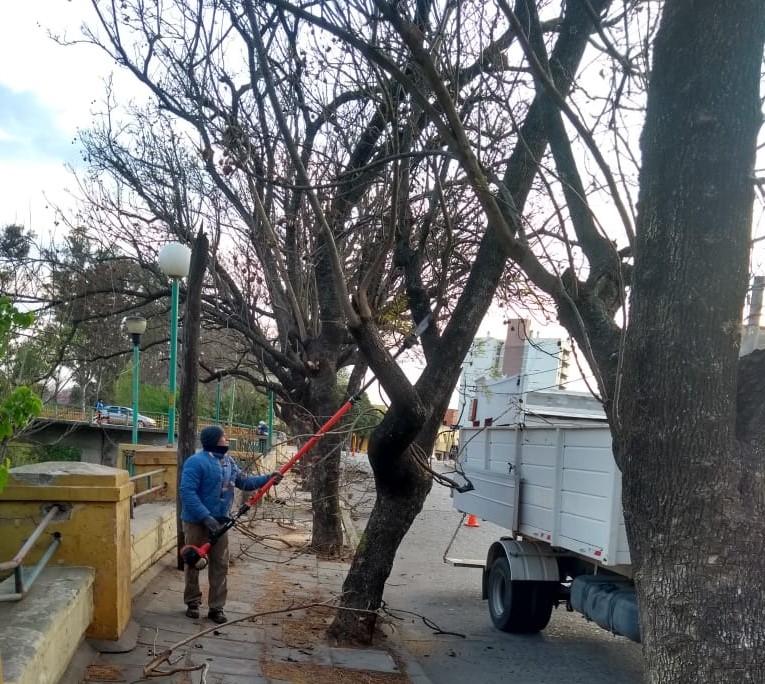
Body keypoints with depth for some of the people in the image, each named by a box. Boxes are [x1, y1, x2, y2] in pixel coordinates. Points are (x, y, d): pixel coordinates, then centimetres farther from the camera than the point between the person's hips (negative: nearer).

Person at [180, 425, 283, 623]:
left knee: (220, 565, 7)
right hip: (197, 522, -7)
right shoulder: (196, 462, -19)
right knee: (194, 563, 8)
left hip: (220, 522, 7)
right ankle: (192, 603, 24)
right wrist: (206, 516, -27)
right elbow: (187, 492, -23)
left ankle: (216, 607, 16)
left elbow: (244, 481, 13)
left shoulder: (228, 462, 7)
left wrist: (267, 479, -1)